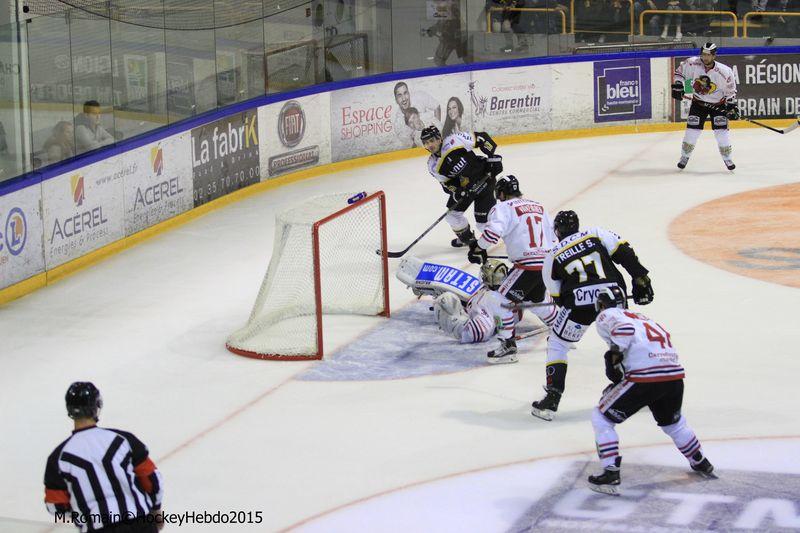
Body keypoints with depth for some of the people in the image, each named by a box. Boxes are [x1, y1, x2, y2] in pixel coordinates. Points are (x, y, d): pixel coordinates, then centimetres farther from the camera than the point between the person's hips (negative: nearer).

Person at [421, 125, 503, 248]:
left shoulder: (455, 140, -26)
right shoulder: (433, 166, -9)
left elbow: (482, 138, -18)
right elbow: (446, 183, -3)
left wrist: (493, 157, -21)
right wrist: (456, 192, -24)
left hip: (483, 177, -6)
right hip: (463, 187, 6)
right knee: (452, 213, 3)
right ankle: (466, 238, 30)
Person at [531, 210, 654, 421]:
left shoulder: (552, 257, 16)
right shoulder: (596, 233, 17)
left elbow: (558, 298, 18)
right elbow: (623, 252, 3)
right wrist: (640, 278, 6)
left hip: (580, 301, -2)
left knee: (557, 345, 12)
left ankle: (551, 400, 2)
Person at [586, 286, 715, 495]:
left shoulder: (606, 316, 8)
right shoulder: (640, 317, 32)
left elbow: (625, 329, -14)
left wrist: (614, 355, -7)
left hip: (645, 378, -7)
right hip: (675, 375, 7)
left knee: (601, 417, 8)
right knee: (672, 422, 35)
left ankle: (610, 474, -1)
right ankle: (700, 463, 48)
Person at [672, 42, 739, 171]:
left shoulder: (724, 72, -23)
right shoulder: (693, 64, -19)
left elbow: (730, 91, -10)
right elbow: (680, 71, 1)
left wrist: (732, 107, -12)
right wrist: (677, 86, -8)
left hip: (718, 104, -2)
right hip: (698, 102, 2)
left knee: (721, 130, -12)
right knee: (692, 129, -3)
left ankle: (727, 158, 7)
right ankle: (684, 156, 16)